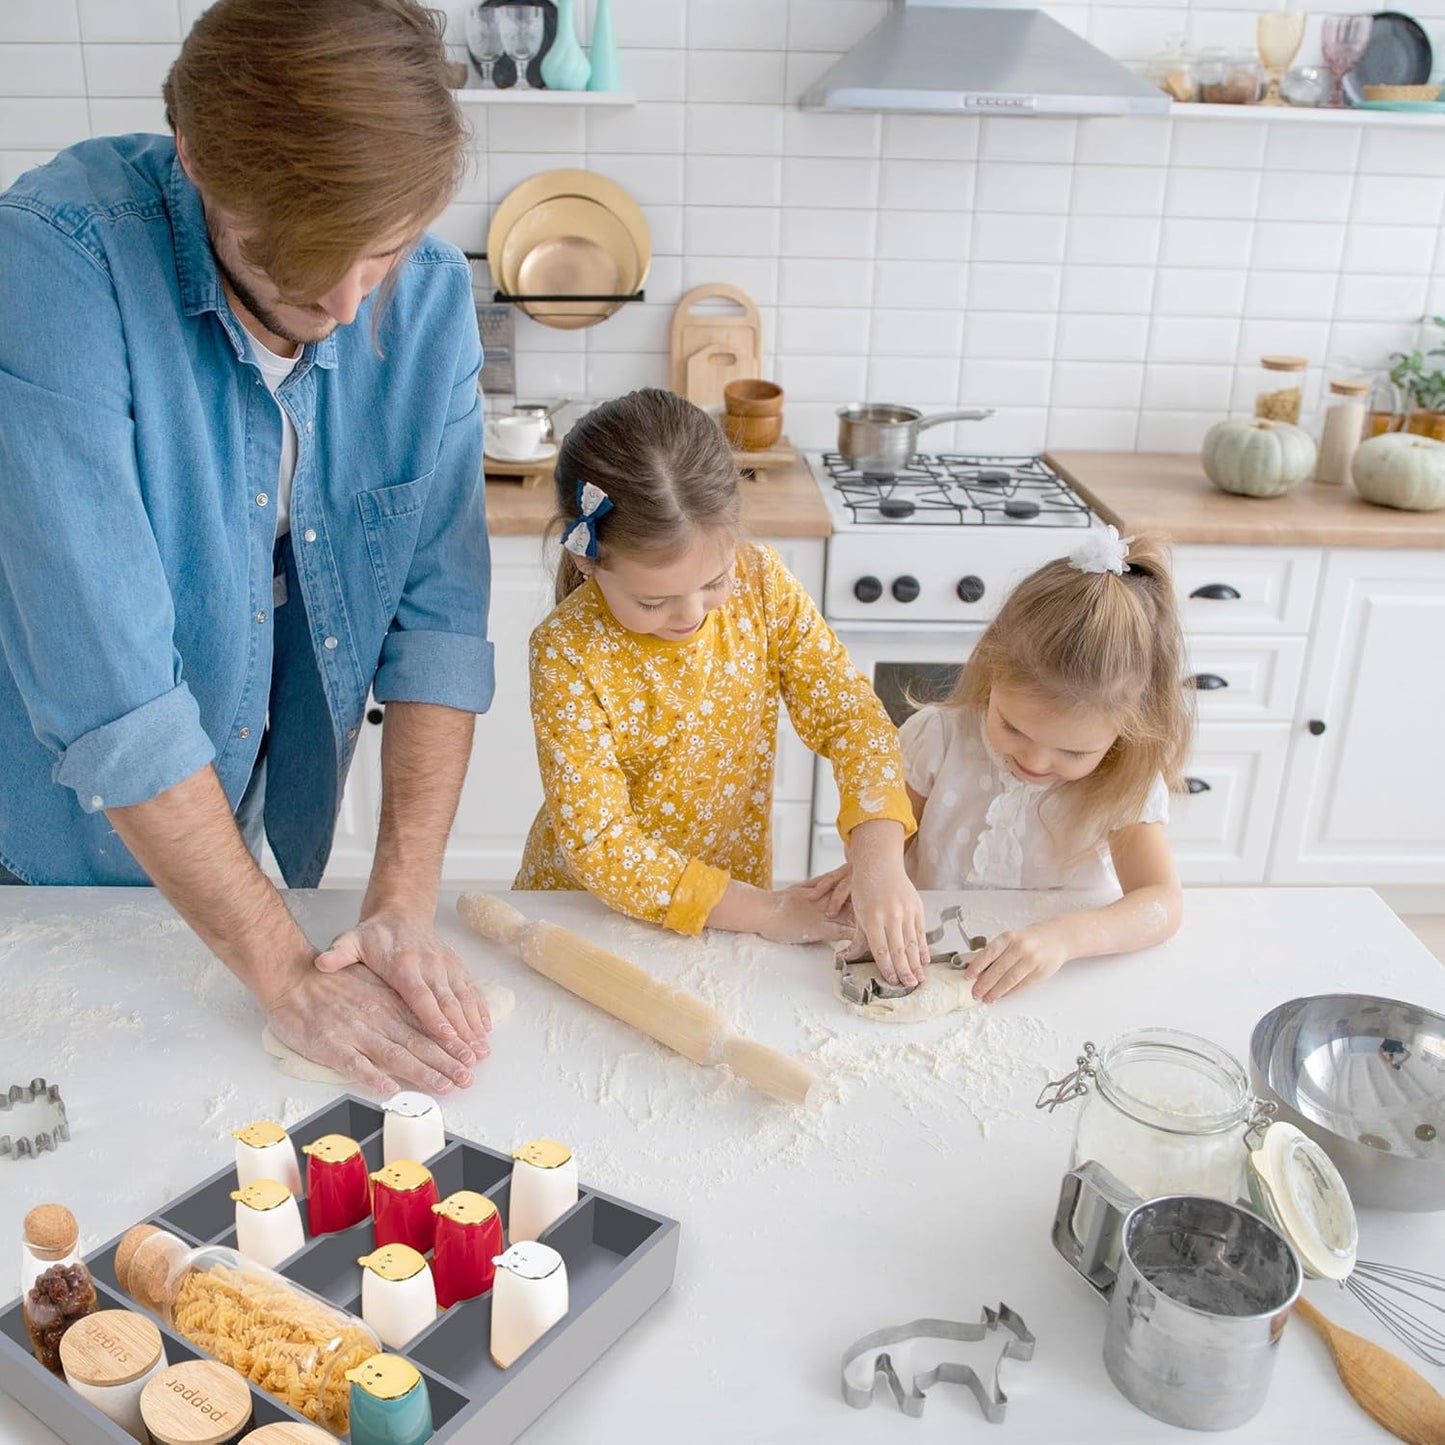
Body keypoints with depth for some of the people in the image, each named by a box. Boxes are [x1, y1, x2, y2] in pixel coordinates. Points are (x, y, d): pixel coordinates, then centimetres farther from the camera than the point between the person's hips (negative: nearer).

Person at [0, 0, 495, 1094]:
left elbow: (439, 612, -14)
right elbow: (106, 683, -32)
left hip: (262, 841, 4)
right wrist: (286, 973, -29)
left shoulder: (430, 294, -13)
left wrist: (405, 905, -20)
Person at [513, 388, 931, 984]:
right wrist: (763, 911, -20)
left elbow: (848, 713, -11)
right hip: (589, 911, -2)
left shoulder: (760, 582, -10)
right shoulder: (568, 652, -20)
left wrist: (879, 861, -27)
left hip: (733, 900, 3)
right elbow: (598, 844, -19)